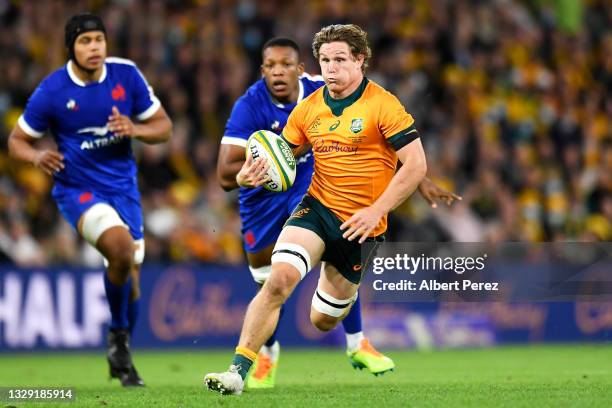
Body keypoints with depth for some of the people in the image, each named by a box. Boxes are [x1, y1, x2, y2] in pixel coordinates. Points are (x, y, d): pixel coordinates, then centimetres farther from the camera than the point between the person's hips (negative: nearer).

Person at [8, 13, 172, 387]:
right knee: (121, 246, -31)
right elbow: (17, 141, -1)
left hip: (123, 186, 4)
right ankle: (119, 336, -9)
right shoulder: (52, 91, -12)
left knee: (129, 277, 7)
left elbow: (164, 127, 4)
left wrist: (135, 129, -18)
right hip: (77, 190, -4)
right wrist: (37, 156, -23)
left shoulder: (127, 75, -4)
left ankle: (121, 359, 32)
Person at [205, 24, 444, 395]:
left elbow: (417, 165, -12)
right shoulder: (308, 109, 5)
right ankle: (238, 372, -27)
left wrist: (376, 211, -19)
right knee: (280, 277, -27)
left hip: (360, 223, -2)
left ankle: (352, 297, 48)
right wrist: (258, 174, -11)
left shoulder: (382, 105, -10)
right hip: (316, 209, 2)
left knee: (323, 320, 9)